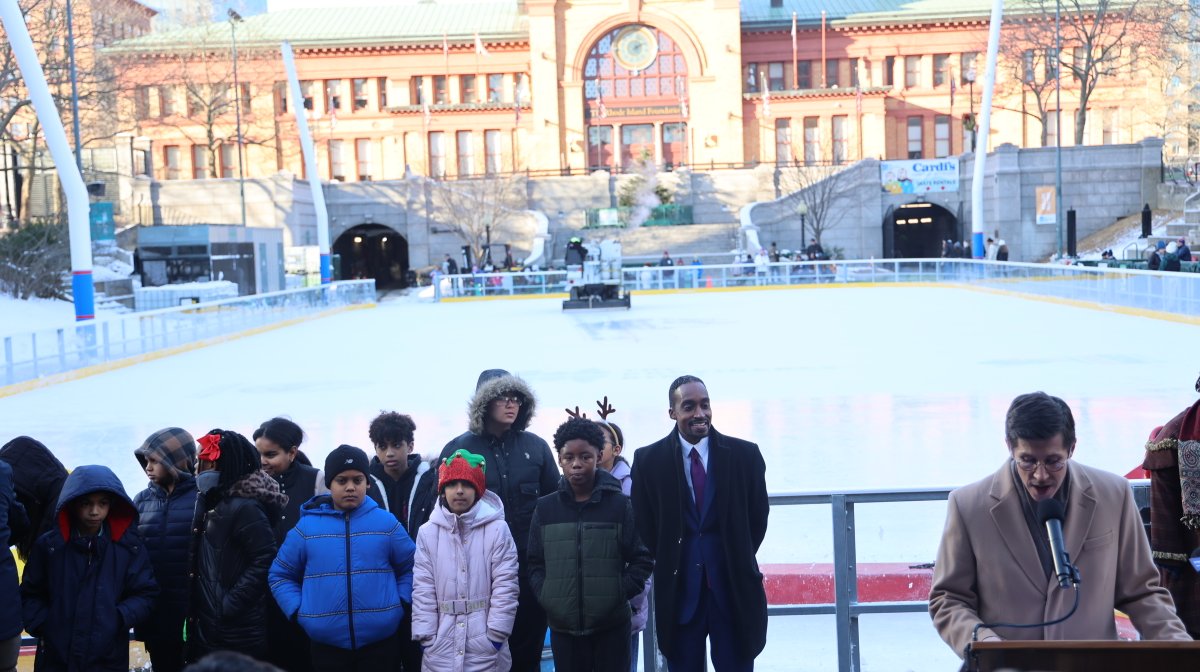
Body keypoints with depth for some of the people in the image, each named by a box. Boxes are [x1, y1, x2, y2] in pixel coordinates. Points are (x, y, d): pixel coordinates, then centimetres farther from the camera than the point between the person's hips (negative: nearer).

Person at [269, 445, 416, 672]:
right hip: (326, 645, 0)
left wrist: (401, 603, -1)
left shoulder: (387, 523, 2)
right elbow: (280, 575, 10)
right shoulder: (306, 526, 1)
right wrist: (298, 611, -2)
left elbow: (411, 568, 12)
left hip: (380, 643, 0)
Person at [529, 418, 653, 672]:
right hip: (562, 626, 2)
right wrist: (545, 597, -5)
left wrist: (621, 593, -11)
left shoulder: (620, 505, -1)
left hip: (611, 625, -2)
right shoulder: (545, 508, 5)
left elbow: (642, 559, 0)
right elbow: (535, 562, 10)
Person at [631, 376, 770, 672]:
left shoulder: (745, 454, -1)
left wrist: (738, 563, 6)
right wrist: (670, 566, 5)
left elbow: (758, 518, 8)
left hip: (734, 587, 0)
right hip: (678, 589, 0)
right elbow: (644, 526, 5)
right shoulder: (648, 460, -1)